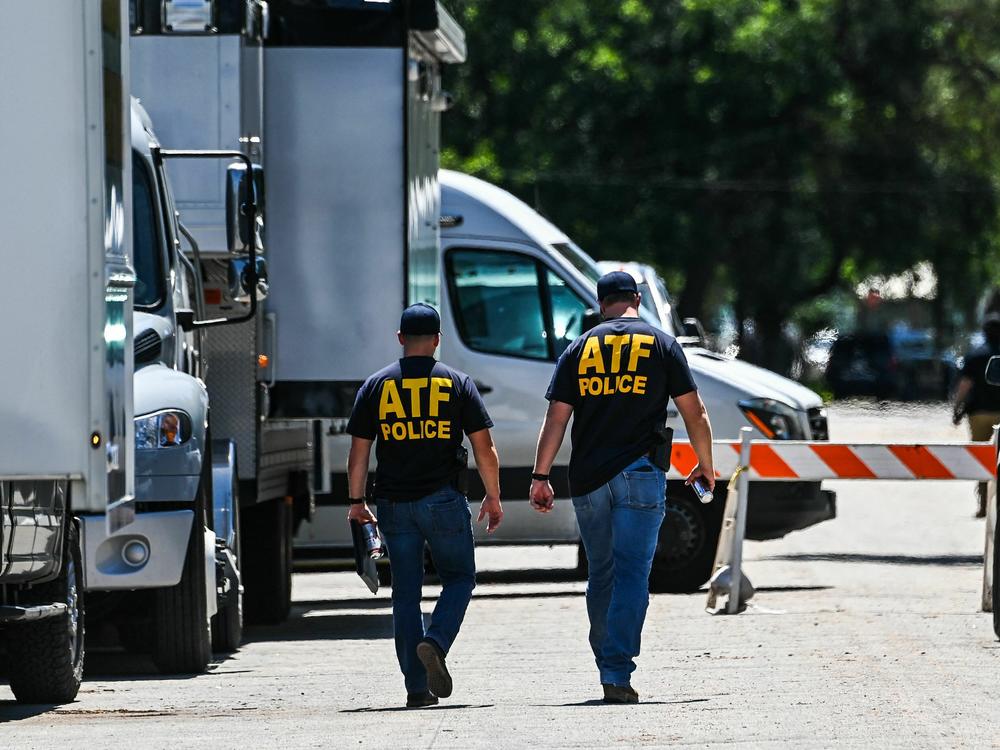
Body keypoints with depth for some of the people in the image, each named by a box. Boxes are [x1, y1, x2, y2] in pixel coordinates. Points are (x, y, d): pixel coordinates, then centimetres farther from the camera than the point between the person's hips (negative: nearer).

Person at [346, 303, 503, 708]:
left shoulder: (376, 386, 4)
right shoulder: (456, 383, 0)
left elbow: (358, 453, 4)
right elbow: (484, 448, 0)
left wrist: (357, 502, 14)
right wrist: (493, 498, 10)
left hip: (394, 504, 2)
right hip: (443, 500, -2)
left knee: (406, 592, 6)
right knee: (459, 577, 14)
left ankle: (417, 686, 3)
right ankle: (436, 642, -13)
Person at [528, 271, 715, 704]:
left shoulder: (579, 349, 9)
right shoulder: (661, 345, 4)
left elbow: (555, 419, 5)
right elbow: (693, 412, 5)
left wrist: (541, 477, 8)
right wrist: (705, 465, 18)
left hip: (587, 478, 3)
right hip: (639, 473, -3)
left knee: (601, 574, 16)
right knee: (632, 574, -5)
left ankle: (606, 663, 23)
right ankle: (617, 673, -15)